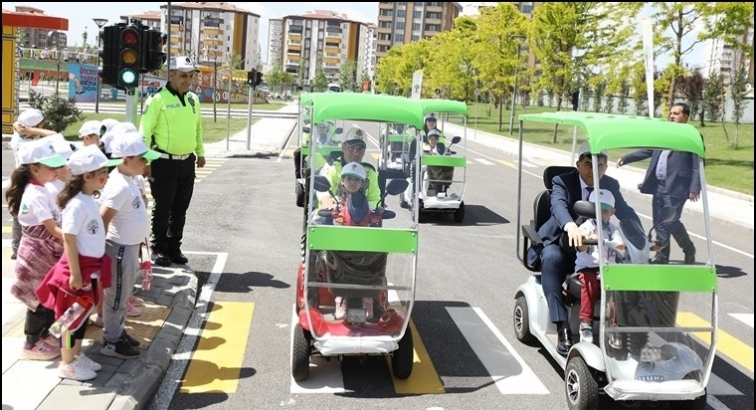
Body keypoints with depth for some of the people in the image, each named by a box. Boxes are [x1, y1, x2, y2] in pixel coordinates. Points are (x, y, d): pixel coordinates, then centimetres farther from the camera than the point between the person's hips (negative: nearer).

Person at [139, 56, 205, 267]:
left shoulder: (193, 99, 10)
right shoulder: (158, 99, -11)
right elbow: (145, 131, -12)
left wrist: (200, 152, 20)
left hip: (187, 162, 6)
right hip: (164, 162, -6)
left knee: (180, 208, 12)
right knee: (162, 208, 2)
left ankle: (174, 247, 23)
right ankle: (159, 249, 13)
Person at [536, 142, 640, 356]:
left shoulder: (611, 185, 3)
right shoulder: (562, 182, -11)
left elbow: (625, 211, -7)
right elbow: (558, 206, -31)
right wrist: (570, 226, -54)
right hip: (561, 243, -3)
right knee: (551, 259, -36)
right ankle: (563, 329, -39)